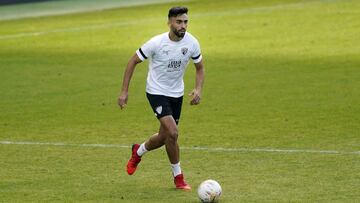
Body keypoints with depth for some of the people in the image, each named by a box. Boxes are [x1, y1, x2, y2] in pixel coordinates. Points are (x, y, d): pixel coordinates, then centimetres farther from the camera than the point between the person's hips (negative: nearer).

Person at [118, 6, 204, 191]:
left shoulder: (191, 43, -10)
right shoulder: (157, 43, -21)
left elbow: (200, 68, 6)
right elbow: (133, 61, -10)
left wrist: (198, 89, -12)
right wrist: (124, 91, -12)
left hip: (177, 94, 5)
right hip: (157, 92, -5)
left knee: (164, 137, 12)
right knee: (172, 133, -19)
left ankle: (138, 152, 44)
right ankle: (178, 176, -3)